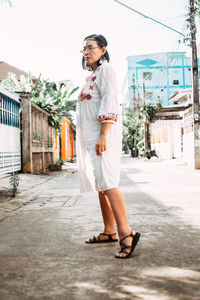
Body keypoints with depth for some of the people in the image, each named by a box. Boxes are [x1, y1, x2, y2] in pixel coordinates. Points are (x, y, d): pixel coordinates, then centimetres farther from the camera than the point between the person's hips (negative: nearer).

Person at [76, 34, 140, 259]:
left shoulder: (105, 69, -4)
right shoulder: (91, 76, 23)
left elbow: (109, 103, -16)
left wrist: (103, 136, -24)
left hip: (103, 133, -9)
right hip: (90, 137, 9)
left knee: (106, 182, -18)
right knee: (100, 184, 8)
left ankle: (126, 233, -18)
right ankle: (109, 232, 15)